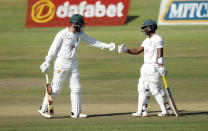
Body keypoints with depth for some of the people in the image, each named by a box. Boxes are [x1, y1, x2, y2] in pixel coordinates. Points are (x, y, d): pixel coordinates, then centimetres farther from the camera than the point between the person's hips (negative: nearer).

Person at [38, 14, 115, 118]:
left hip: (73, 63, 7)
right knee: (55, 87, -5)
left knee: (76, 88, 5)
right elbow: (53, 48, -11)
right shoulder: (62, 34, -13)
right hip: (61, 63, -7)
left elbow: (92, 41, 8)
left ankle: (76, 112, 11)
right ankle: (43, 109, 6)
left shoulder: (80, 34, 6)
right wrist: (47, 63, -12)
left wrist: (107, 46, -2)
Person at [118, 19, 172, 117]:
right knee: (142, 88, 7)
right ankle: (142, 111, 10)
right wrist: (125, 50, 4)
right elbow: (137, 51, 17)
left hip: (154, 67, -10)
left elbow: (160, 53, -18)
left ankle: (166, 110, -3)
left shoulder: (157, 39, -9)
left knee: (155, 89, -9)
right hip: (146, 67, 10)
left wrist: (161, 66, -27)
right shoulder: (146, 41, 18)